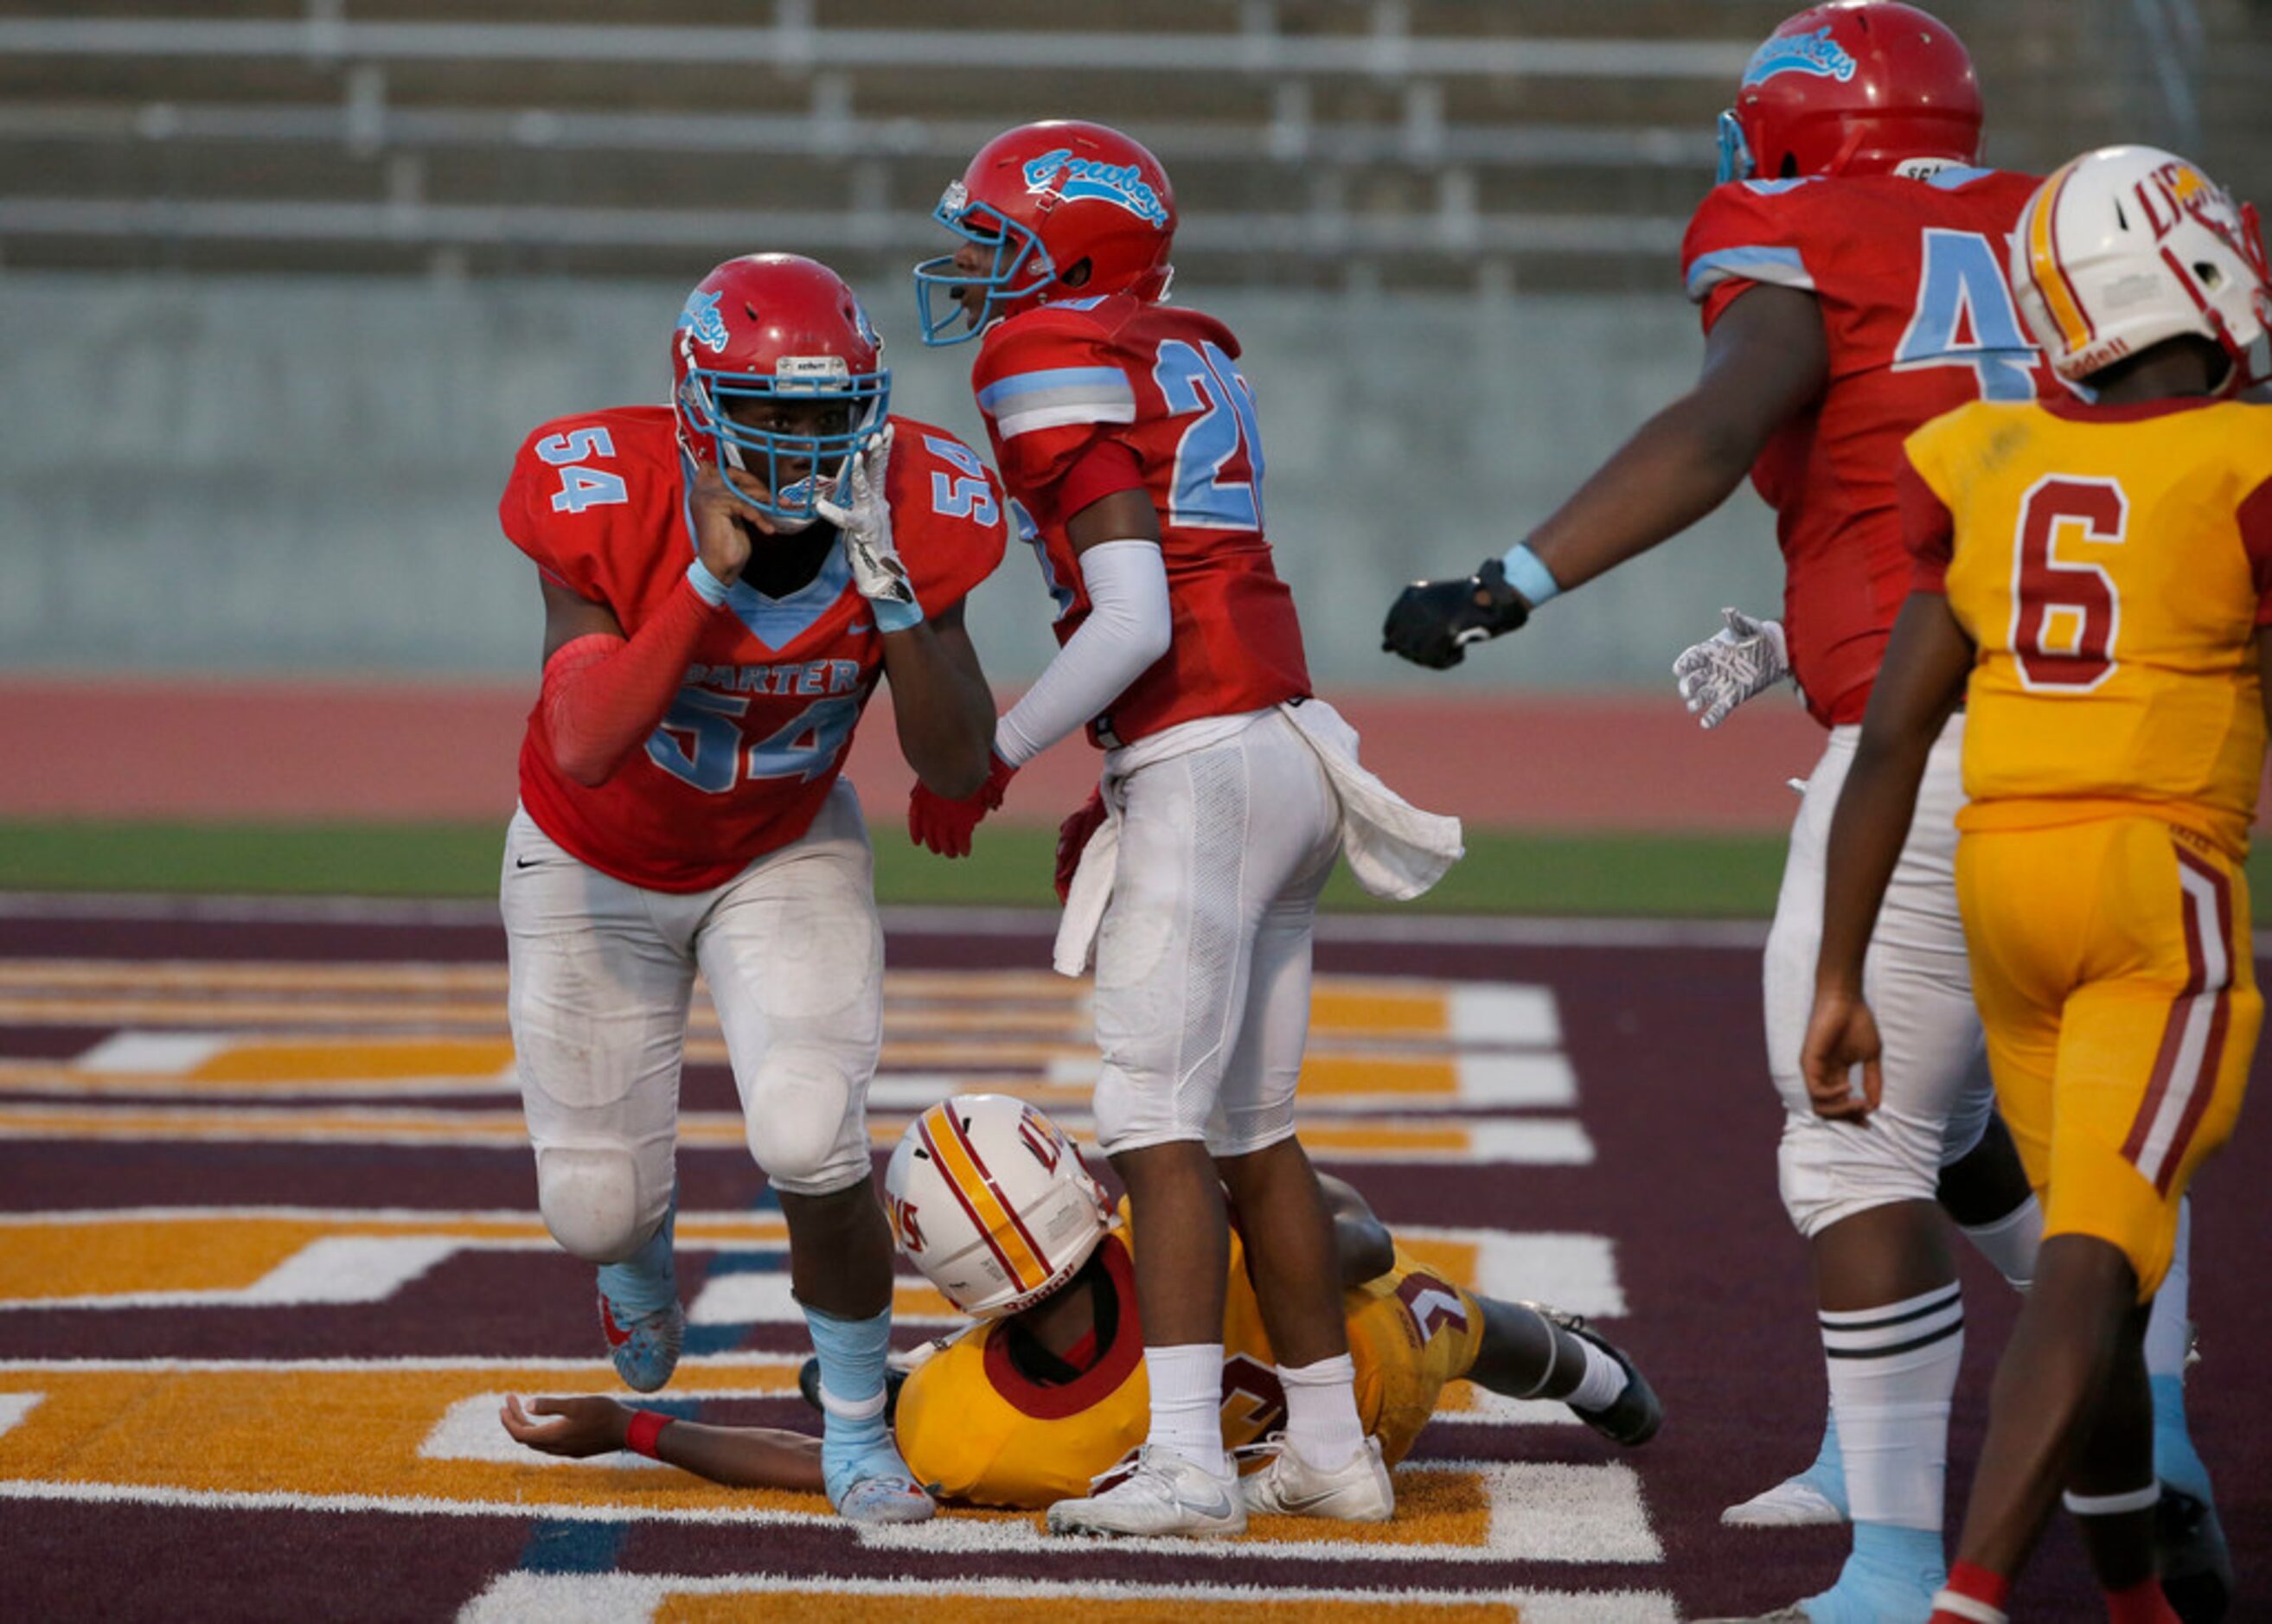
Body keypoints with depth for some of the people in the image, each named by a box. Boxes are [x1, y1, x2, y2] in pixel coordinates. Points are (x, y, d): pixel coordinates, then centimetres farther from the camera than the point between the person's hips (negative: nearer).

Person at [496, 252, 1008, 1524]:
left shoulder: (907, 514, -24)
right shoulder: (608, 503, -31)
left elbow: (960, 767, -25)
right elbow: (585, 750, -39)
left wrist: (887, 586, -38)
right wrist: (711, 576, -44)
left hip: (786, 856, 1)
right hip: (600, 865, 0)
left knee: (811, 1142, -22)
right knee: (601, 1210, 3)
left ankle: (858, 1430, 4)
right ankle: (638, 1259, 46)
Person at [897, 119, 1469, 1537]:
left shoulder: (1059, 368, -9)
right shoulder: (1192, 360, 17)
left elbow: (1134, 622, -17)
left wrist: (988, 764, -8)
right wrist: (1117, 799, 21)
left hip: (1204, 768, -9)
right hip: (1288, 743, 9)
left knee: (1159, 1123, -9)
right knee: (1253, 1128, 13)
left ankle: (1185, 1463, -16)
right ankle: (1333, 1449, 16)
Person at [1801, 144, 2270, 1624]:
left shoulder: (1989, 468, 8)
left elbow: (1892, 739, 4)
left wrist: (1839, 981, 6)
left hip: (2001, 882, 6)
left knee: (2101, 1259, 19)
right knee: (2094, 1269, -14)